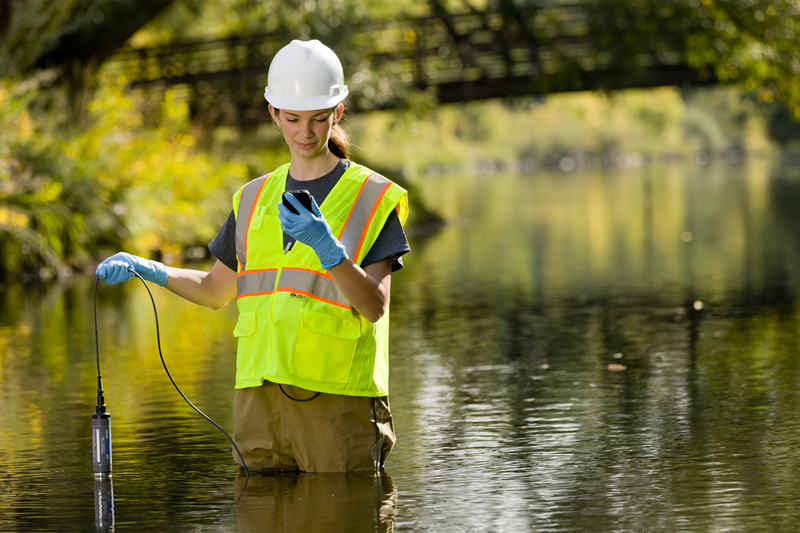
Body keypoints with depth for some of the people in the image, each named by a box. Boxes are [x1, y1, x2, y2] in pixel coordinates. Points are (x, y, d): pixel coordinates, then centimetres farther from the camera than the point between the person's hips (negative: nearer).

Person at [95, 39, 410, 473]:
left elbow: (375, 307, -10)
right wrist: (150, 270, 9)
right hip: (259, 400, 4)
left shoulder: (373, 198, 1)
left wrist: (328, 249, -26)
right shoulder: (254, 198, 16)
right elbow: (215, 291, 25)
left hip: (339, 400, -4)